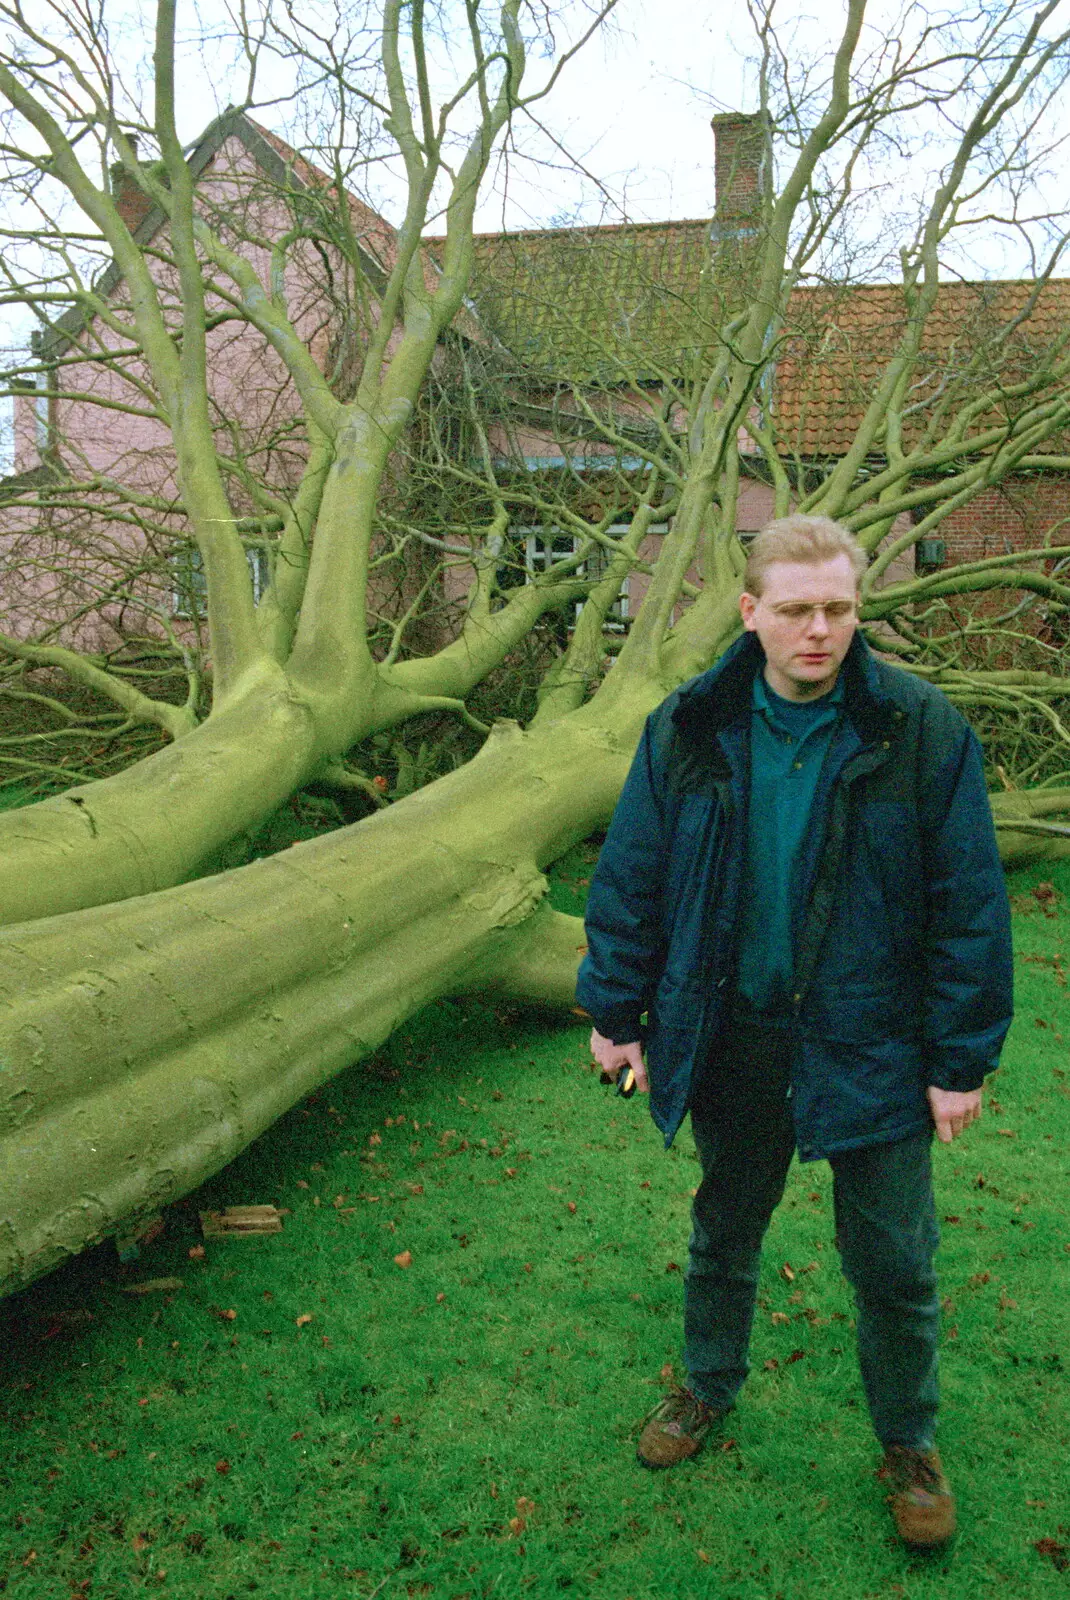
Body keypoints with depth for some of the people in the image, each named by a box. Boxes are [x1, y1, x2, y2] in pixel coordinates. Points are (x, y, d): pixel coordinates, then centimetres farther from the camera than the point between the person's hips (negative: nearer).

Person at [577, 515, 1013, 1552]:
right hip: (731, 1042, 2)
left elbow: (968, 905, -8)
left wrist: (963, 1059, -8)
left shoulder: (922, 730, -12)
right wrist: (618, 1015, 3)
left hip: (869, 1048, -2)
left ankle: (908, 1444, 37)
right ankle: (709, 1388, 47)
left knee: (894, 1266, 12)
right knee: (722, 1237, 22)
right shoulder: (687, 729, -5)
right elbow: (629, 880, 2)